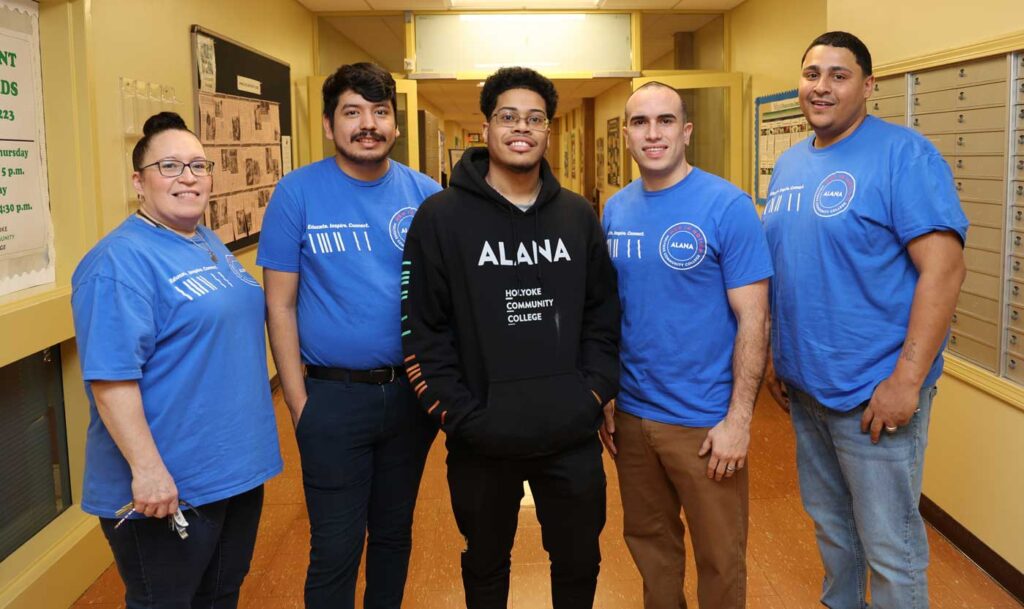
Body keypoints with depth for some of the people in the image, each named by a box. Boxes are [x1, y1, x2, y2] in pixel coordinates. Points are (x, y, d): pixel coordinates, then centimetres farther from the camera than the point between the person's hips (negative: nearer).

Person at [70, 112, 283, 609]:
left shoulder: (210, 245, 10)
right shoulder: (121, 261, -18)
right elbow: (110, 377, -24)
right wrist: (147, 468, -27)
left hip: (238, 468, 9)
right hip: (169, 486, -9)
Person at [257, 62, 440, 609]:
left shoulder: (425, 194, 0)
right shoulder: (298, 192, -7)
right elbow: (280, 303, -5)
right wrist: (297, 400, -8)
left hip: (412, 391, 3)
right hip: (334, 396, -3)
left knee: (394, 532, 19)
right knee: (336, 549, 5)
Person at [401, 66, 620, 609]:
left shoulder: (578, 216, 6)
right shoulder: (440, 217, -6)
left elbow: (603, 312, 10)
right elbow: (422, 330, -8)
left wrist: (596, 391, -1)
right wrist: (460, 416, -13)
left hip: (573, 438, 3)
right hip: (481, 442, -2)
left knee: (579, 563, 19)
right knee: (486, 565, 19)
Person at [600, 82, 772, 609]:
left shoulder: (727, 206, -11)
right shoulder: (616, 209, 4)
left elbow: (752, 320, -12)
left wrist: (738, 419, -15)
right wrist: (605, 398, 7)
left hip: (705, 421, -4)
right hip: (631, 414, 5)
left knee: (719, 558, 11)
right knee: (648, 543, 20)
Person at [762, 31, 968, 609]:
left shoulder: (904, 154, -13)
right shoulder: (790, 164, 10)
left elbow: (944, 268, -19)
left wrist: (906, 380, -23)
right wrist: (776, 358, 14)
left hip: (874, 391, -7)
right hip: (805, 386, 7)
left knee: (890, 546, 5)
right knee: (831, 526, 22)